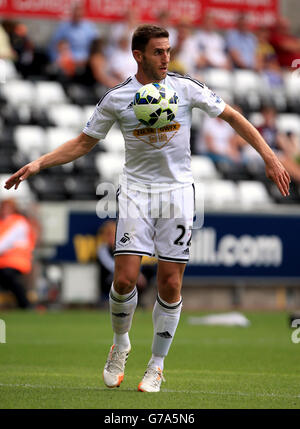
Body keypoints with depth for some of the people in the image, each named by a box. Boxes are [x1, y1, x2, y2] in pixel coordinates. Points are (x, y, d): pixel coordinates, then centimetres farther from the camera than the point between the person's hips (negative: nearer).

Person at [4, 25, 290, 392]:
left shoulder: (186, 88, -2)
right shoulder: (116, 98, -1)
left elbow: (232, 116, 6)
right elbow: (84, 142, 8)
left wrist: (269, 157, 2)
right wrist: (39, 163, -3)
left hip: (177, 189, 0)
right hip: (136, 190, 0)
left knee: (170, 284, -2)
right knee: (125, 278, -11)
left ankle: (156, 365, 14)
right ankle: (120, 344, 17)